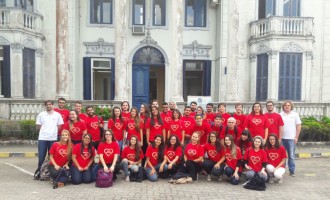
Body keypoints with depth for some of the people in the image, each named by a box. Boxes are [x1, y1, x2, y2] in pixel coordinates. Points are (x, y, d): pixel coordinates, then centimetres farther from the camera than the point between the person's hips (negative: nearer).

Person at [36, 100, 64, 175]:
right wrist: (45, 130, 0)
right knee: (41, 156, 0)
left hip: (53, 138, 0)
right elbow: (38, 126, 6)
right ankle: (39, 171, 15)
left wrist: (53, 132, 0)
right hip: (42, 138, 0)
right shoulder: (41, 114, 6)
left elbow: (59, 126, 7)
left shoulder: (57, 115, 6)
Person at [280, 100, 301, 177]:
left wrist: (296, 137, -2)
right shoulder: (280, 115, 4)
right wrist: (278, 137, -3)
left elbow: (299, 126, 3)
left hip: (291, 138, -1)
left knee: (291, 156, 4)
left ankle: (292, 171, 12)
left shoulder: (295, 114, 4)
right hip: (282, 138, 1)